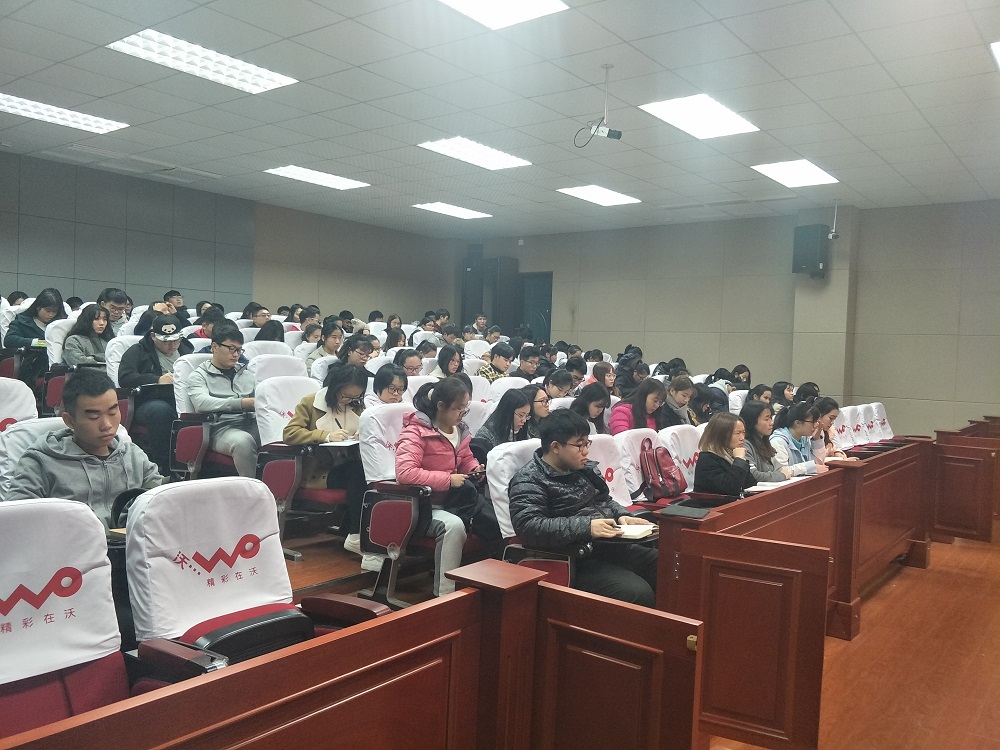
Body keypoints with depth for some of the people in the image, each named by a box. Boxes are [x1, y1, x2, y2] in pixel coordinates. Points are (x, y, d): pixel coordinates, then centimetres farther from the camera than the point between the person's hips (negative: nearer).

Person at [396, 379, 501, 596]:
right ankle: (444, 594, -28)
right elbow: (404, 473, -27)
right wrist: (448, 479, -25)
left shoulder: (459, 430, 9)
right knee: (453, 525, -37)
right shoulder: (416, 431, -13)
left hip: (452, 499, 7)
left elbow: (466, 459, 28)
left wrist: (475, 468, 2)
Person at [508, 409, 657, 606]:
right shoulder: (529, 481, -11)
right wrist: (586, 526, -29)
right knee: (638, 594, -28)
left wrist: (622, 516, 4)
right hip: (578, 561, -8)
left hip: (612, 546, 9)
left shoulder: (585, 468, 14)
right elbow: (527, 527, -25)